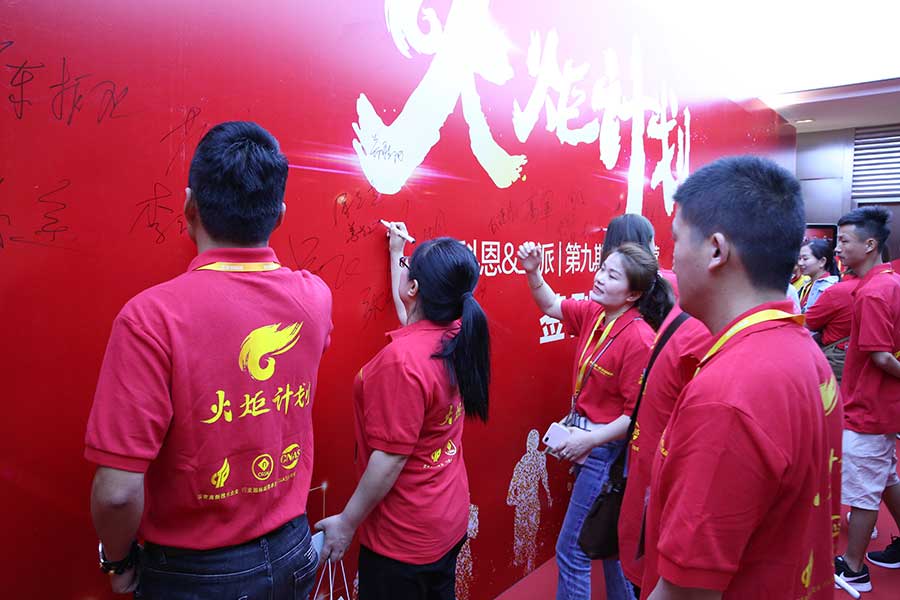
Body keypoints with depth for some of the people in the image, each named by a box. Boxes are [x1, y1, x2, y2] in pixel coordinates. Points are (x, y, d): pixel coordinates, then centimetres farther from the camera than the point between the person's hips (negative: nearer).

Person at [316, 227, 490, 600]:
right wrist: (396, 251, 28)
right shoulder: (456, 337, -6)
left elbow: (390, 459, -26)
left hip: (403, 538, -8)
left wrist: (347, 522, -12)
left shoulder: (402, 359, -30)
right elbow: (408, 310, 16)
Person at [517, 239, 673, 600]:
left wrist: (590, 438, -21)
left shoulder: (639, 338, -24)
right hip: (585, 435, 8)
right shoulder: (593, 313, -2)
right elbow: (552, 306, 12)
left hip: (607, 445, -8)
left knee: (571, 549, 1)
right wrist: (533, 272, -4)